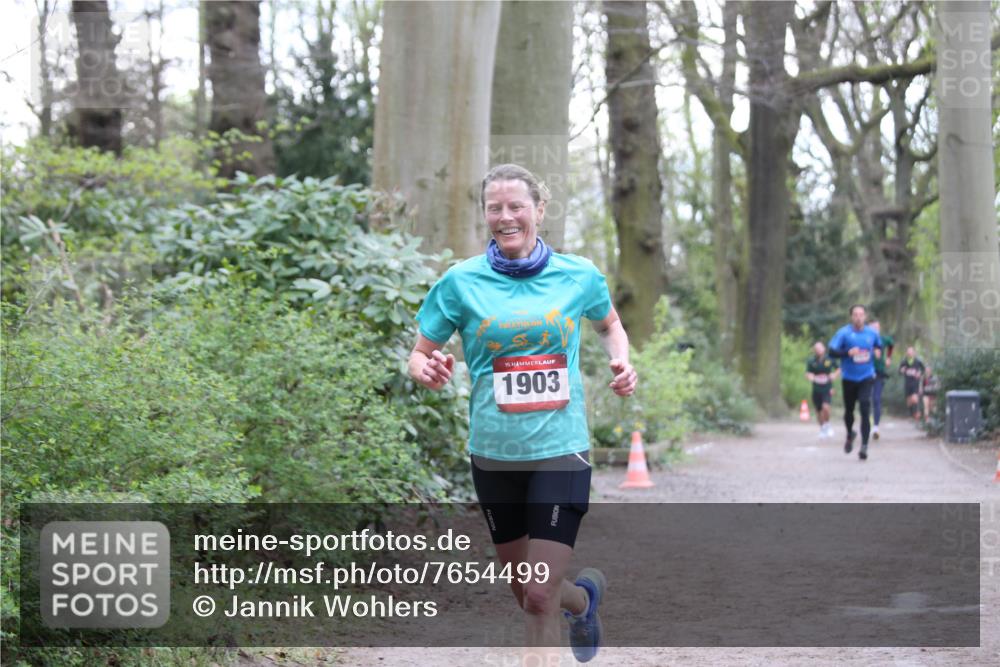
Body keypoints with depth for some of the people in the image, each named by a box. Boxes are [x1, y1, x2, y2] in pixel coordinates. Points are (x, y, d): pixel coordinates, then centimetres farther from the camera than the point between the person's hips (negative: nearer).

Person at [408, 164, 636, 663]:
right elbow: (419, 355, 2)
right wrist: (427, 370, -21)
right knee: (526, 595, 16)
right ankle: (585, 594, 50)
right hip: (493, 453, 2)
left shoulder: (579, 275, 0)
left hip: (560, 449, -2)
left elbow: (610, 325, 20)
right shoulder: (461, 281, -3)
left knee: (540, 596, -12)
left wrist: (621, 361, -1)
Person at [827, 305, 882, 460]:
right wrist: (848, 352, -26)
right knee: (849, 410, 12)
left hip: (866, 377, 0)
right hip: (849, 378, 0)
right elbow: (832, 352, -13)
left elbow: (879, 346, 22)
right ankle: (850, 435, 43)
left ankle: (864, 446, -16)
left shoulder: (872, 333, 2)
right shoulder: (844, 333, -7)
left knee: (865, 409, -15)